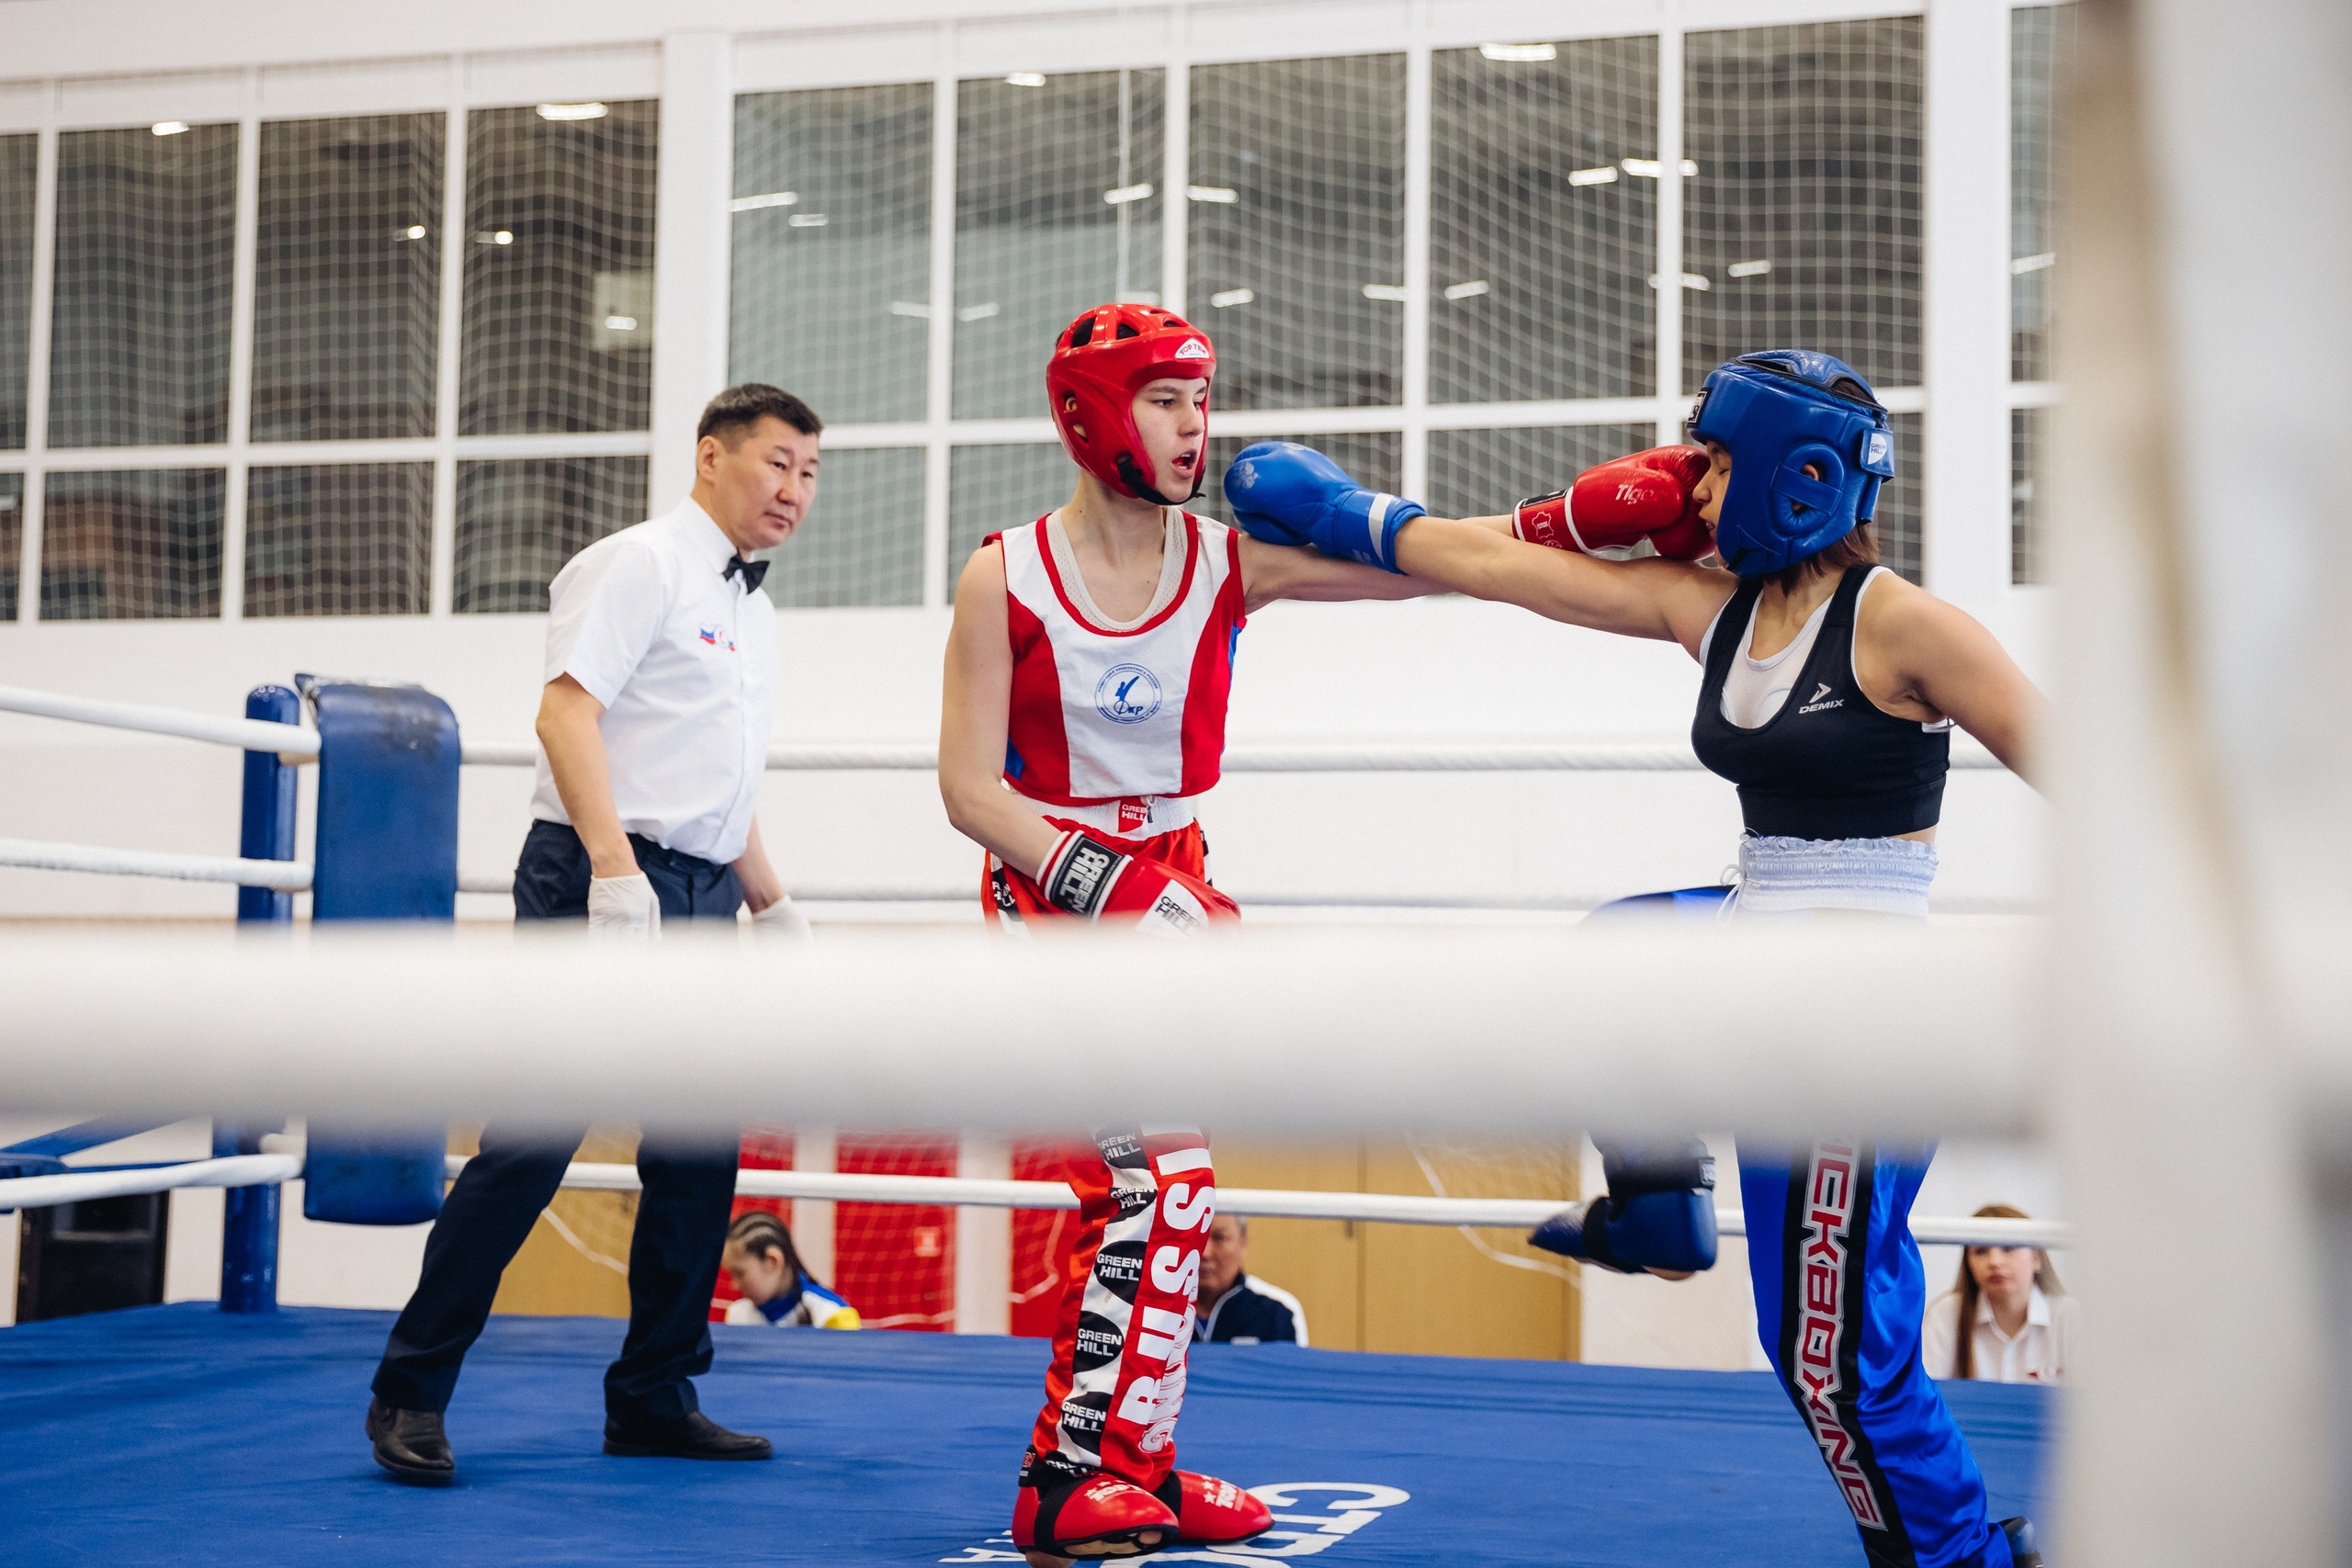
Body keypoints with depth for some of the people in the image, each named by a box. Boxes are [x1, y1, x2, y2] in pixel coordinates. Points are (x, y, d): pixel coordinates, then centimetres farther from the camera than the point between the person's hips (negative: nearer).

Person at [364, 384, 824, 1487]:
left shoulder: (752, 610, 22)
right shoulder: (638, 566, -5)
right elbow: (567, 709, -17)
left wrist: (773, 904, 22)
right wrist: (614, 869, -25)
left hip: (698, 900, 9)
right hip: (606, 882, -9)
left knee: (699, 1156, 7)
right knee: (533, 1144, -10)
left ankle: (652, 1398, 16)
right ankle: (411, 1393, -2)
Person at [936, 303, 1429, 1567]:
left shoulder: (1230, 562, -2)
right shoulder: (1006, 579, -9)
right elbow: (968, 788, -10)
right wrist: (1101, 880, -22)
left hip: (1168, 880, 5)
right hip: (1048, 882, -5)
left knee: (1133, 1184, 12)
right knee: (1162, 1169, -15)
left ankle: (1126, 1465, 25)